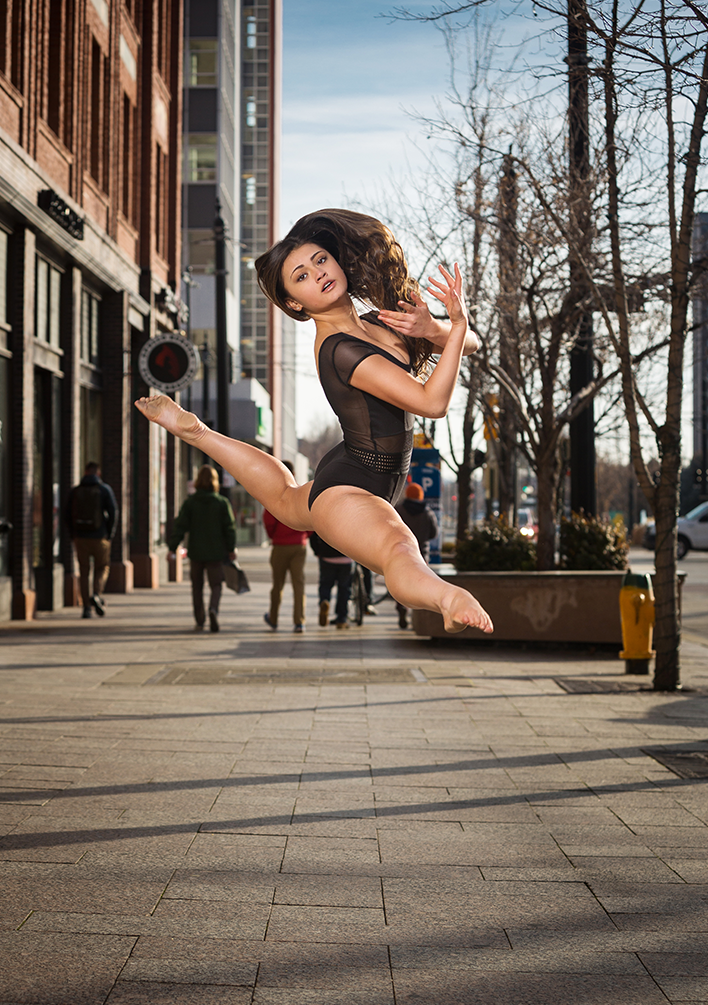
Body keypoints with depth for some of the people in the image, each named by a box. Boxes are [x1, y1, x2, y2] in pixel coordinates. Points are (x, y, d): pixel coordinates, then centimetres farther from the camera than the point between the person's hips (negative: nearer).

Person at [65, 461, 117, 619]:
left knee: (84, 572, 8)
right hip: (99, 536, -2)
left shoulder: (75, 491, 4)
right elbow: (113, 512, -7)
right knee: (102, 568, 12)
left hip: (80, 537, 2)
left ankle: (86, 606, 5)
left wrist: (73, 535, 12)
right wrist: (109, 534, 2)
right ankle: (96, 595, -12)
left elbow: (67, 515, 3)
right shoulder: (105, 489, -2)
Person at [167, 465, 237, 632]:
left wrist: (172, 548, -6)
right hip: (216, 552, -1)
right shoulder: (222, 502, -3)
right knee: (216, 585, 6)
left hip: (196, 551, 1)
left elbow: (180, 526, -8)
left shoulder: (190, 502, -4)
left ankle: (199, 622, 15)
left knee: (197, 587, 13)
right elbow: (230, 527, -1)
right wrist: (231, 549, 9)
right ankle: (213, 609, -23)